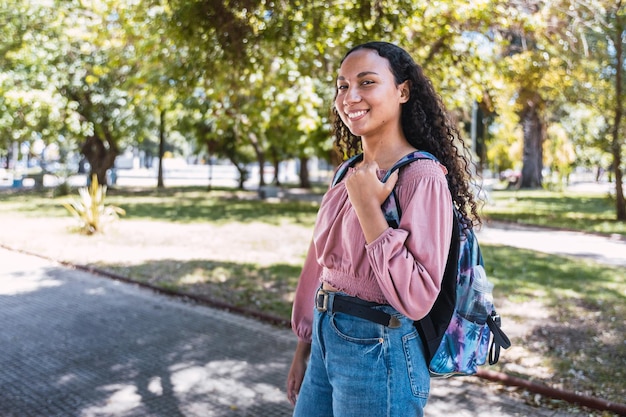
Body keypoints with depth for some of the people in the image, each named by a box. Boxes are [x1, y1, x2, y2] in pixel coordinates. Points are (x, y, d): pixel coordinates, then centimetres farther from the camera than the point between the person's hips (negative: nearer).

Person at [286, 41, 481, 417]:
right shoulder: (350, 174, 6)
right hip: (327, 343, 7)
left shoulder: (423, 178, -17)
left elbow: (416, 299, -22)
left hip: (378, 353, -7)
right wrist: (305, 344, 17)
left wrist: (368, 205, -24)